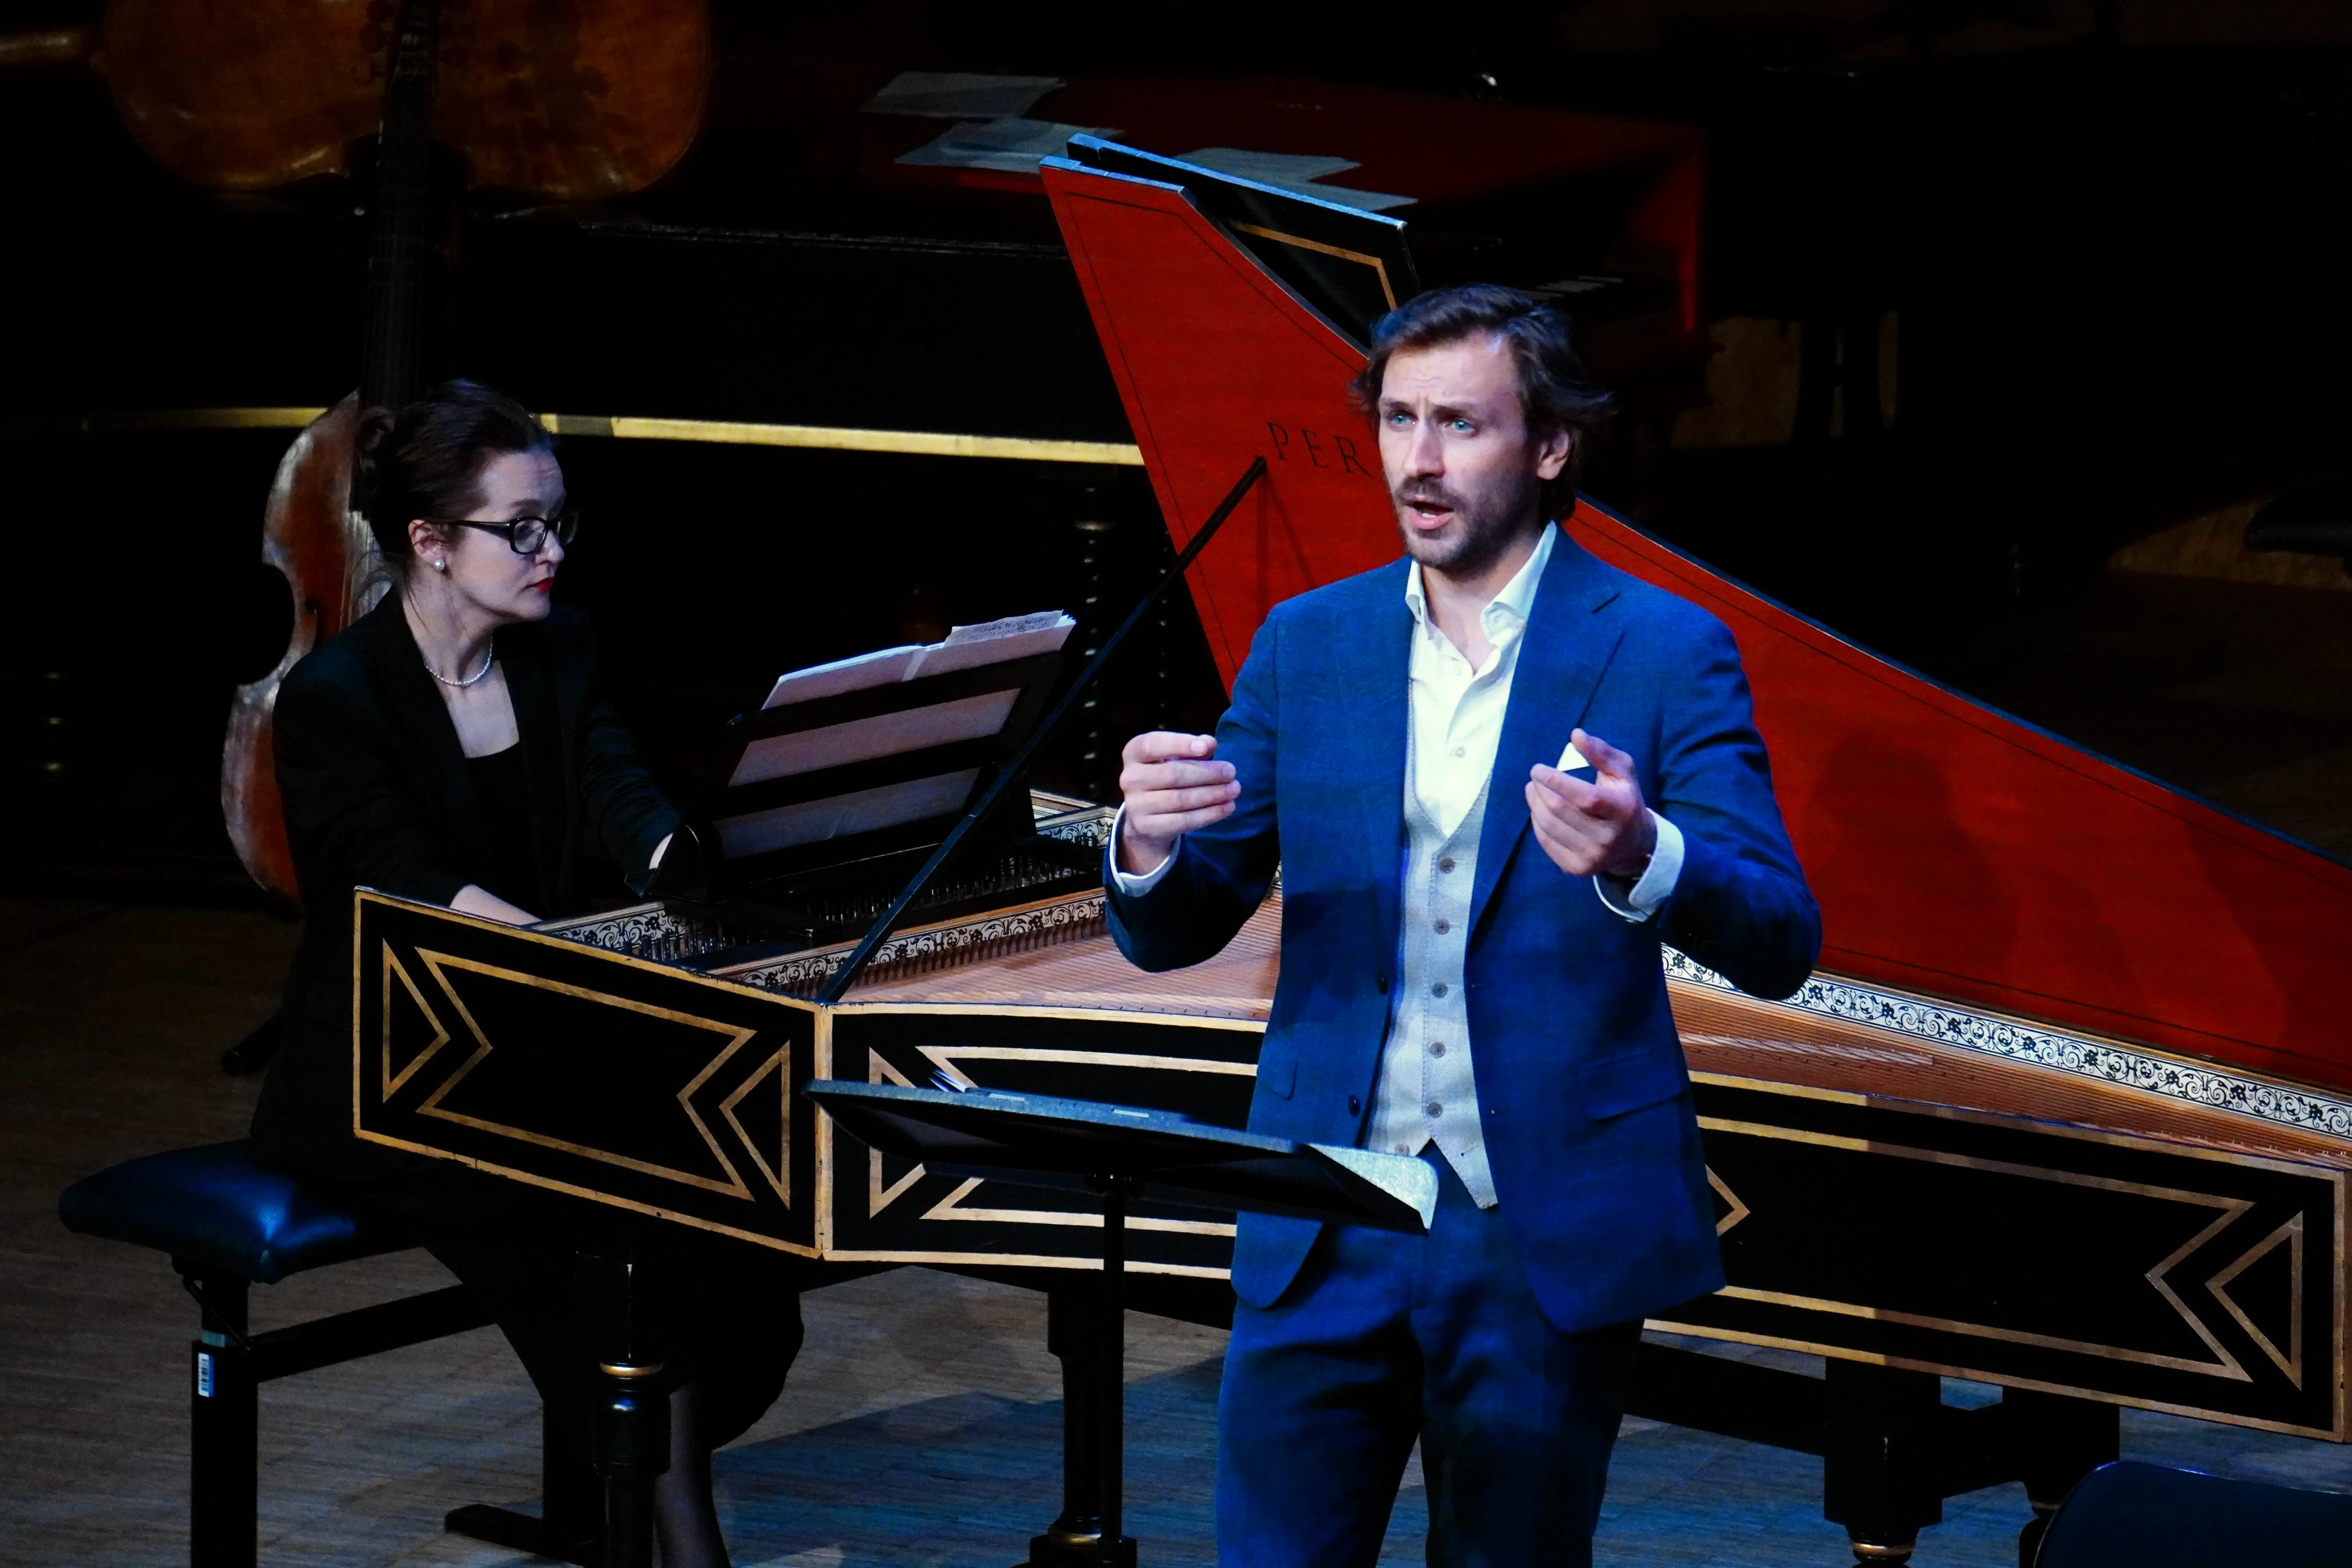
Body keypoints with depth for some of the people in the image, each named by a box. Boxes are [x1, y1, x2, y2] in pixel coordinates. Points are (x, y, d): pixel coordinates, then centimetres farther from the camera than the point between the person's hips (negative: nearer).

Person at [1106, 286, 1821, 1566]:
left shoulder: (1664, 652, -3)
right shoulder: (1306, 643, 7)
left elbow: (1780, 943, -10)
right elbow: (1172, 935, 7)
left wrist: (1641, 860, -32)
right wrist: (1148, 848, -18)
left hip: (1551, 1229, -2)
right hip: (1326, 1218, 2)